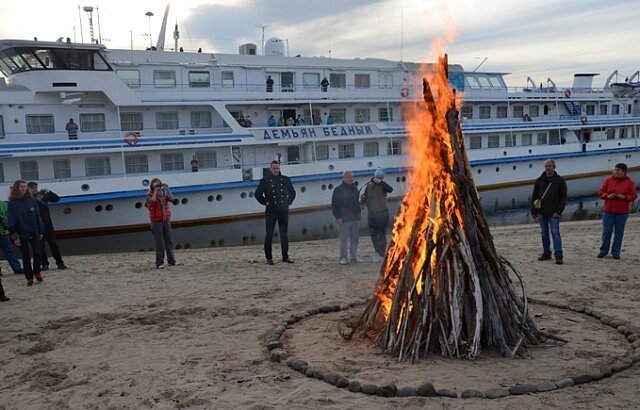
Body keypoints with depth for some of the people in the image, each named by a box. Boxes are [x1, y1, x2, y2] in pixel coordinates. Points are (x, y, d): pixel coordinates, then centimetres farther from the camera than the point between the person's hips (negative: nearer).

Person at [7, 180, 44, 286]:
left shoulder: (31, 200, -1)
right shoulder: (12, 203, -6)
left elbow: (37, 216, 3)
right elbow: (11, 221, -6)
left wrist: (41, 231, 2)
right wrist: (14, 236, -11)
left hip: (34, 233, 1)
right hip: (22, 235, -1)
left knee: (37, 254, 0)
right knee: (26, 257, 7)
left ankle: (37, 272, 23)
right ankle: (29, 278, 17)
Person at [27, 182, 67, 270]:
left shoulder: (43, 194, 7)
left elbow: (57, 199, 10)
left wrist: (49, 192, -5)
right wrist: (37, 200, -27)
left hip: (48, 223, 3)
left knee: (53, 243, 4)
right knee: (41, 245, 0)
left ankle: (60, 263, 7)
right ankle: (44, 264, 5)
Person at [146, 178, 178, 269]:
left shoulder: (164, 193, 8)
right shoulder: (149, 195, -6)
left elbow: (172, 199, -7)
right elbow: (152, 201, -27)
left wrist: (167, 190, -13)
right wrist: (155, 191, -21)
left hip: (166, 220, 5)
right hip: (156, 222, -5)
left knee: (169, 241, 7)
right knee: (159, 243, -5)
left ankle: (171, 261, 15)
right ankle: (159, 263, 1)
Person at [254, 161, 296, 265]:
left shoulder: (285, 180, 8)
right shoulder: (265, 181, 0)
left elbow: (292, 193, 19)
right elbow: (257, 194, 1)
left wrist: (288, 202, 9)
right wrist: (265, 202, -4)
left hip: (283, 211, 2)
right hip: (271, 212, -2)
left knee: (284, 235, 6)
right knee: (269, 235, 0)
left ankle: (285, 256, 15)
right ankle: (269, 258, 8)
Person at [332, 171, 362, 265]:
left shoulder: (355, 187, 11)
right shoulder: (338, 189, -6)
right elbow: (334, 205, -7)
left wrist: (359, 213, 16)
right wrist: (338, 217, -13)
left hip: (355, 218, 6)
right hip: (344, 219, -6)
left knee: (355, 238, 10)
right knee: (343, 239, -1)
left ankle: (354, 256, 20)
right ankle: (343, 258, 6)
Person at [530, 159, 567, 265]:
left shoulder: (560, 180, -1)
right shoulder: (539, 180, 7)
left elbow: (563, 197, -3)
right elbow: (534, 197, 9)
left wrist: (559, 211, -11)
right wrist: (533, 211, 4)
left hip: (553, 213, -4)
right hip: (541, 212, 4)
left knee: (555, 233, -8)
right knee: (544, 233, 11)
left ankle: (558, 256, -8)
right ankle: (546, 253, 21)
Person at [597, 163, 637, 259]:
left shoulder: (630, 182, -1)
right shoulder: (608, 180, 3)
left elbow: (634, 196, 0)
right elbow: (601, 192, 6)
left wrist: (625, 197, -18)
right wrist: (608, 196, -14)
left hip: (622, 212, -1)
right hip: (608, 210, 1)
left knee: (619, 233, 3)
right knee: (606, 231, 1)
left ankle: (616, 252, 11)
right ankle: (604, 250, 13)